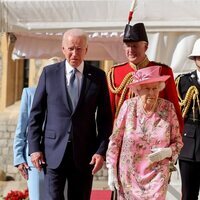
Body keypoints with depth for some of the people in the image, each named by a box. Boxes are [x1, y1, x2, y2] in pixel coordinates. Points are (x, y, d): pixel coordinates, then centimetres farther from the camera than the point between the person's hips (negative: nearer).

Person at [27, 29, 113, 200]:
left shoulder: (98, 76, 3)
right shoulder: (49, 73, 3)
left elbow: (105, 118, 5)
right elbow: (36, 114, 5)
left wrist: (101, 151, -4)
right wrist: (34, 148, -2)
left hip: (84, 154, 1)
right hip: (54, 152, -1)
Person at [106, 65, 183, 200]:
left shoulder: (168, 108, -5)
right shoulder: (128, 106, -8)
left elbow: (178, 141, 6)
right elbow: (115, 141, 0)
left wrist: (167, 152, -15)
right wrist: (112, 171, 0)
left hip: (156, 175, 0)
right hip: (129, 176, 1)